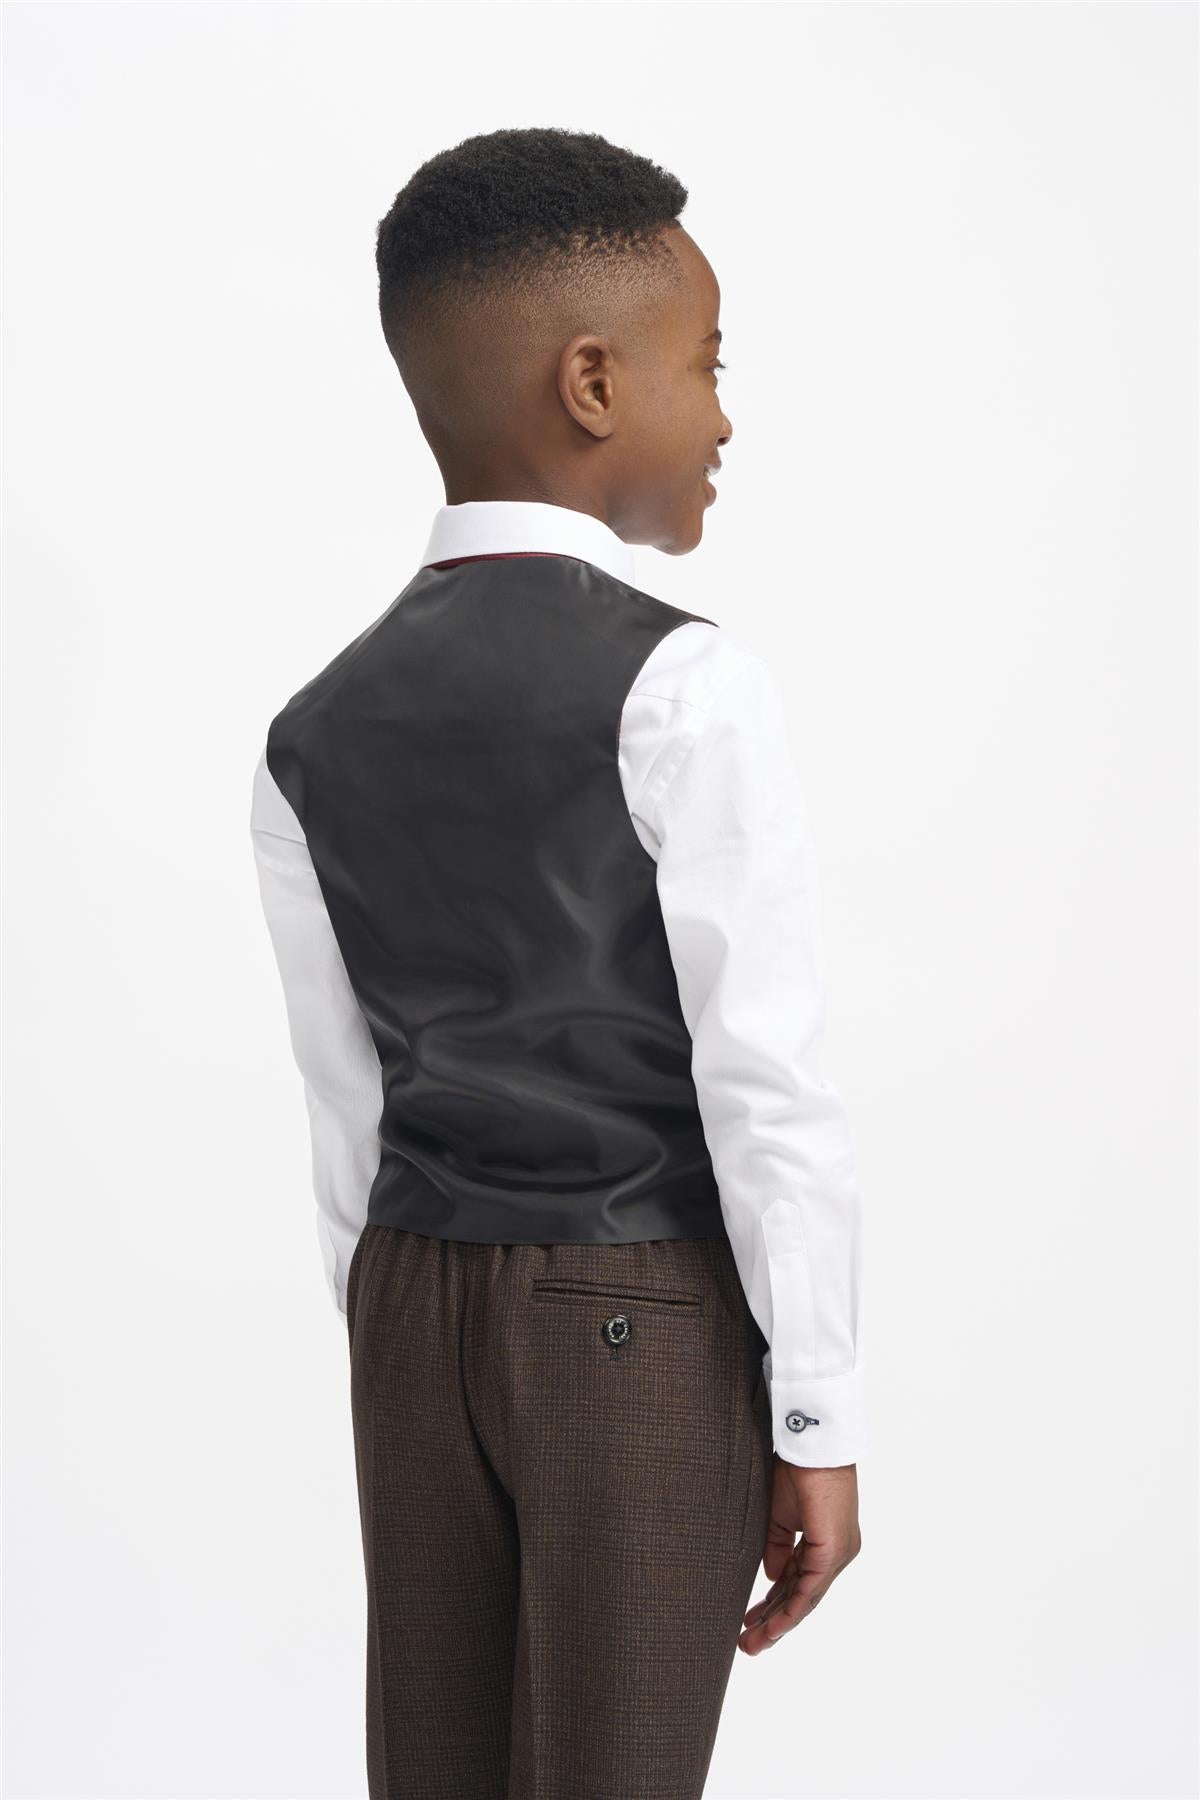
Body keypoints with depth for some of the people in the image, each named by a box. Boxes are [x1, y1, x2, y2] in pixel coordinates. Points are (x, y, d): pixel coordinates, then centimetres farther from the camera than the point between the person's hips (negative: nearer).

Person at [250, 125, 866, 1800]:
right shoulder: (682, 685, -13)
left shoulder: (316, 730, 4)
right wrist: (819, 1420, -9)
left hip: (411, 1301, 6)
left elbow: (348, 1110, 7)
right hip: (645, 1315, -5)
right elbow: (766, 1081, -15)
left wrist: (400, 1341, 16)